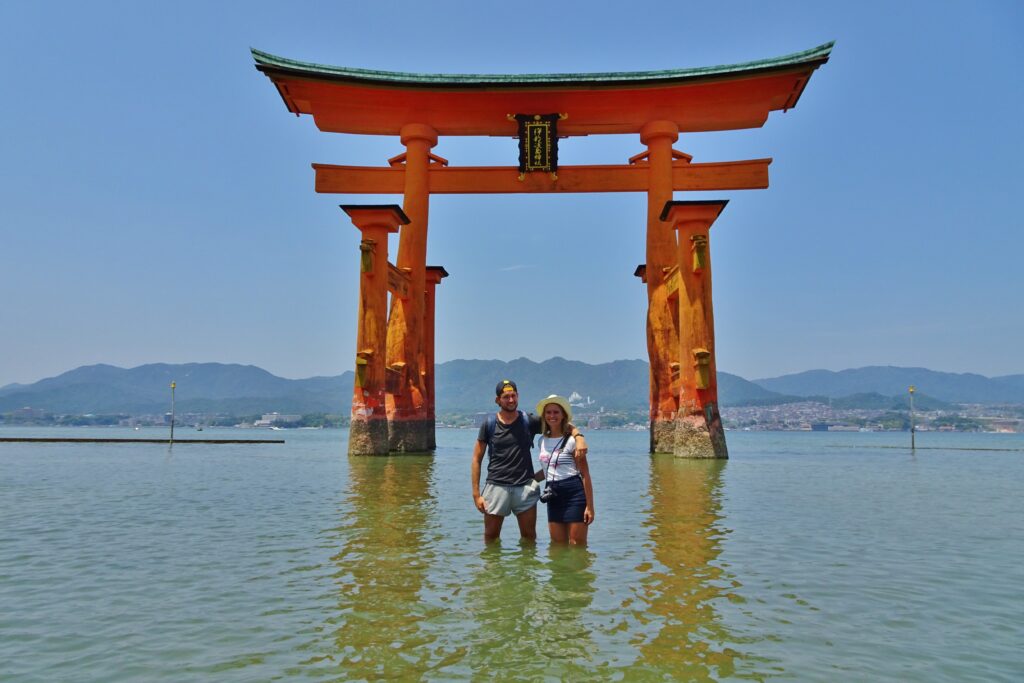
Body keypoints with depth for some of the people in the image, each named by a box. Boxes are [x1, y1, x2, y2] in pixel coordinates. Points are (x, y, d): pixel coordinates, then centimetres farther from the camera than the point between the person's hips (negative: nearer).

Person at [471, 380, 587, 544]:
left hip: (525, 487, 1)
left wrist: (578, 436, -18)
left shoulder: (528, 421, 3)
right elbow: (477, 459, 3)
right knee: (491, 537, 6)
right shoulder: (489, 424, 1)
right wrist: (476, 493, -3)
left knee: (529, 537, 7)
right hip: (496, 486, -1)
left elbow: (564, 424, 4)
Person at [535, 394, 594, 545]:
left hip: (574, 494, -6)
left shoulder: (572, 440, -8)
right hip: (553, 496, 6)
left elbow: (585, 475, -9)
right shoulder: (542, 440, 11)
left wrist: (589, 506, -13)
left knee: (577, 546, -2)